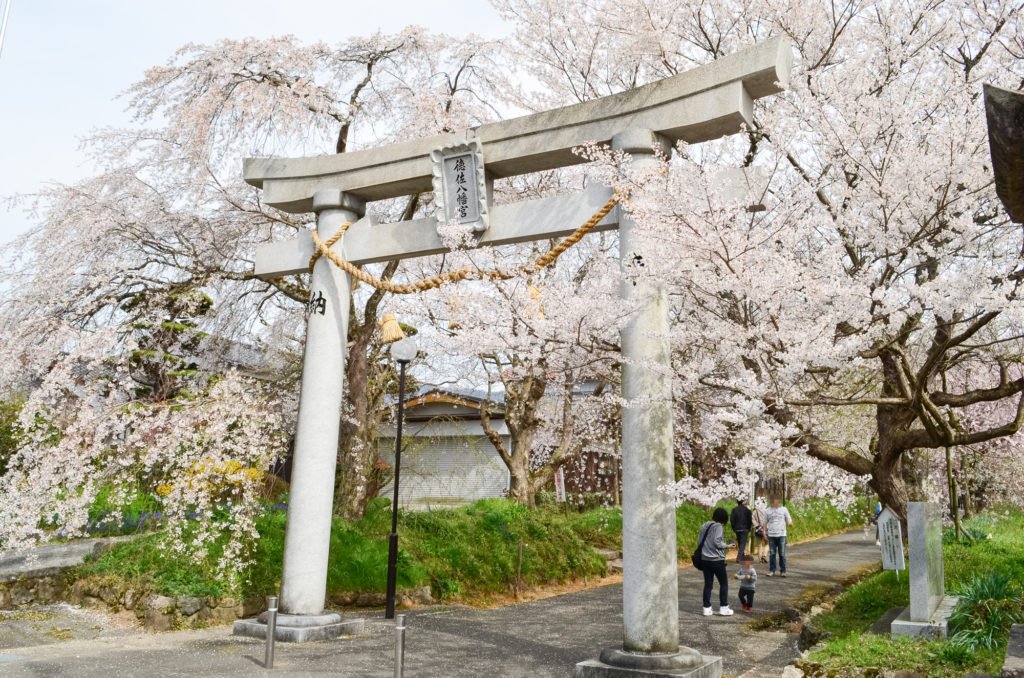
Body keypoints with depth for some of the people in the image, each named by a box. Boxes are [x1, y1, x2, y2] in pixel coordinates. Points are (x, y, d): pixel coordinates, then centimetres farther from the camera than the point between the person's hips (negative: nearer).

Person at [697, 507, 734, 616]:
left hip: (705, 559, 6)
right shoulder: (718, 526, -12)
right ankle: (724, 607, 10)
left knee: (708, 584, 10)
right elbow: (717, 542, -20)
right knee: (723, 583, 9)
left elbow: (699, 541, 11)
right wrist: (727, 546, -5)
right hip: (717, 559, -6)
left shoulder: (704, 525, 9)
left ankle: (707, 608, 11)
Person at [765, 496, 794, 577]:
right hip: (771, 535, 1)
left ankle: (782, 571, 7)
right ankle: (772, 571, 9)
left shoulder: (784, 509, 6)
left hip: (781, 535, -1)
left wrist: (790, 522, -19)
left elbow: (789, 520, 4)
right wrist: (765, 533, 6)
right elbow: (765, 523, 14)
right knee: (772, 554, 4)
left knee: (782, 554, 1)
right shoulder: (767, 511, 10)